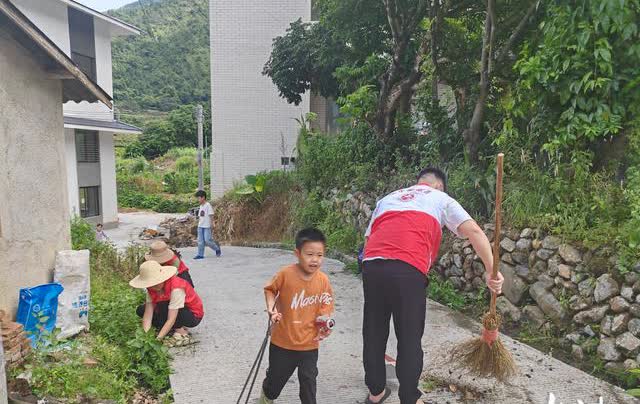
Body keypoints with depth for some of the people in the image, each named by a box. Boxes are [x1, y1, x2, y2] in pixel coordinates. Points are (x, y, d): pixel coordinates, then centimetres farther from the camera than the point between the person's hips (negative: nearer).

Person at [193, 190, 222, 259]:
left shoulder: (208, 205, -9)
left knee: (207, 240, -8)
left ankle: (217, 249, 12)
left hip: (207, 226, -7)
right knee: (200, 241, 4)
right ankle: (200, 254, 7)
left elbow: (211, 216, -12)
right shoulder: (201, 206, 14)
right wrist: (198, 225, 16)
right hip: (200, 226, 7)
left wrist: (211, 225, -14)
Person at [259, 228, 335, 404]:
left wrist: (325, 322, -21)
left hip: (309, 343, 0)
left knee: (308, 380, 10)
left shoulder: (323, 280, -12)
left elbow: (325, 307, -2)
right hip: (282, 341, 0)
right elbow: (269, 289, -1)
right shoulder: (285, 274, -19)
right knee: (276, 377, 21)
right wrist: (271, 308, -16)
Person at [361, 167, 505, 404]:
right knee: (410, 339, 10)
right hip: (408, 271, -4)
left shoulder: (387, 198, 31)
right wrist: (491, 271, 3)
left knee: (374, 334, 17)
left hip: (371, 266, 4)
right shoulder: (440, 198, 19)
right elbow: (474, 231, 5)